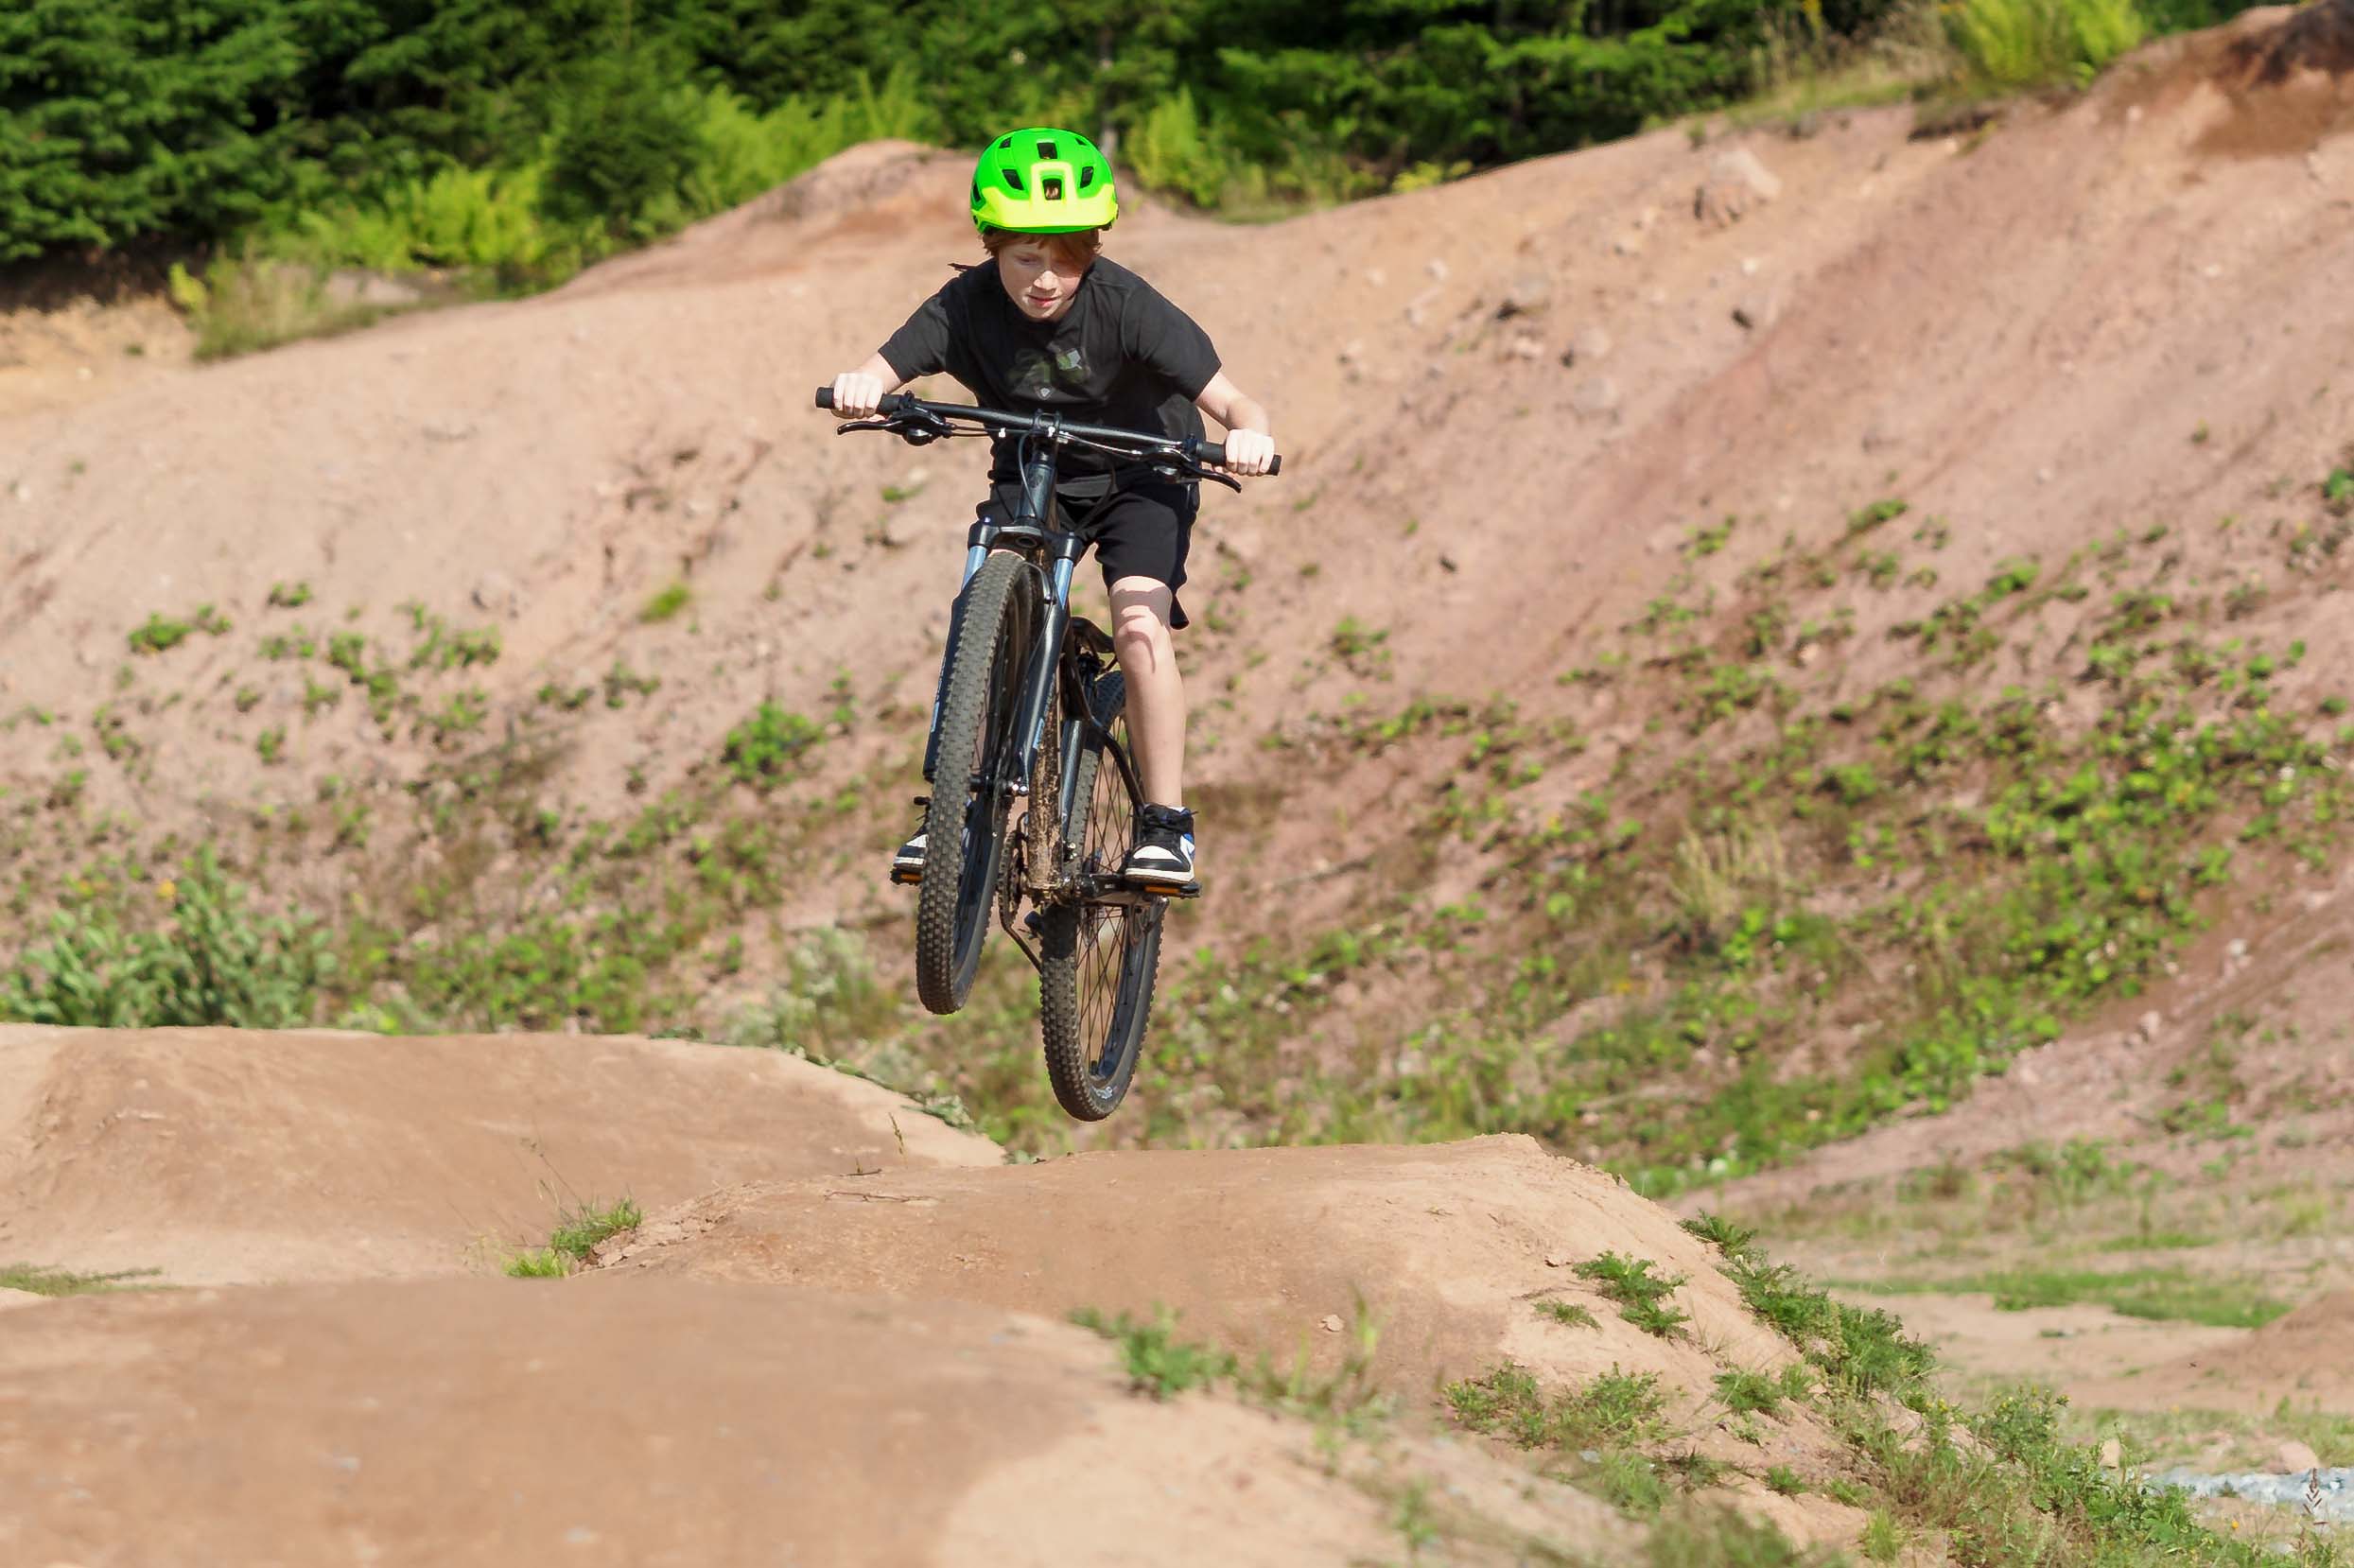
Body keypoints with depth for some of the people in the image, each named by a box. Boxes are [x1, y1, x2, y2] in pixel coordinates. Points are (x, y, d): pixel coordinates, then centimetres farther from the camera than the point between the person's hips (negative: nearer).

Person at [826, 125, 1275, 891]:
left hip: (1139, 475, -3)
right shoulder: (970, 304, -20)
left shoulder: (1126, 306, -27)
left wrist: (1248, 433, -56)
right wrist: (858, 389, -52)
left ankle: (1165, 824, -13)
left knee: (1139, 628, -24)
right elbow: (879, 375, -27)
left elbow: (1231, 401, -32)